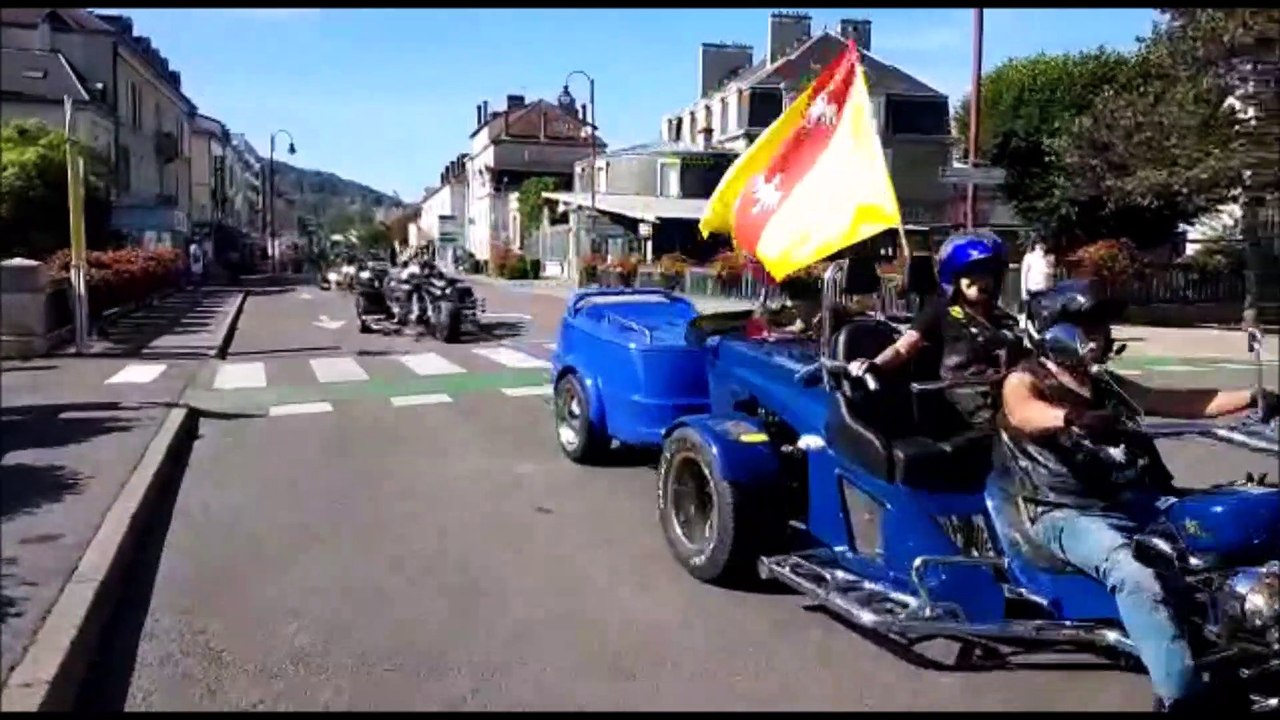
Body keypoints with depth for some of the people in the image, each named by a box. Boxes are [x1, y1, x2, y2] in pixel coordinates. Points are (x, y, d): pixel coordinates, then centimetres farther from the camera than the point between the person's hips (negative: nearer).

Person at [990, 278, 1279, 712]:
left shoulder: (1103, 383, 21)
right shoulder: (1026, 379, -2)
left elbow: (1176, 403, 20)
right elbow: (1022, 412, -26)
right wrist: (1073, 419, -49)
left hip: (1132, 500, 8)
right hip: (1068, 513, -7)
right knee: (1134, 575, -33)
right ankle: (1181, 695, -34)